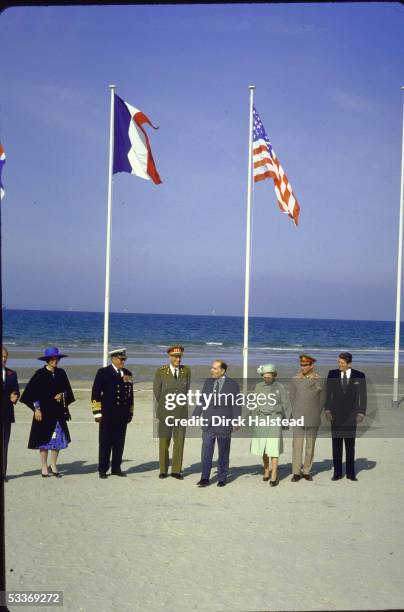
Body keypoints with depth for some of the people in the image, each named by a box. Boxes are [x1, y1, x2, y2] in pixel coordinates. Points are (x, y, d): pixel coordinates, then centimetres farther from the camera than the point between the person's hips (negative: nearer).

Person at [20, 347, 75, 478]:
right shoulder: (40, 373, -6)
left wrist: (62, 396, -7)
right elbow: (32, 392, -6)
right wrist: (37, 409, -10)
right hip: (44, 411, -4)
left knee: (58, 439, 4)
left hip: (58, 411, 4)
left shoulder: (61, 373, 5)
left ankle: (53, 466, 18)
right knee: (44, 439, 2)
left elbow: (67, 390, 14)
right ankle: (44, 467, 12)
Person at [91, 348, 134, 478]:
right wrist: (97, 413, -9)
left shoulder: (128, 374, 11)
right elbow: (95, 393, -5)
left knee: (119, 444, 8)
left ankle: (116, 468, 17)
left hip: (123, 416, 4)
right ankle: (103, 470, 9)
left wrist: (130, 413, 15)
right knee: (105, 443, 2)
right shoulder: (103, 372, -2)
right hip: (107, 415, -4)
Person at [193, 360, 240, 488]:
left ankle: (222, 478, 18)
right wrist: (195, 416, 6)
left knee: (223, 452, 8)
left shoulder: (232, 384, -2)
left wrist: (236, 422, -9)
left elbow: (236, 404, -3)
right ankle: (205, 478, 0)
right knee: (206, 451, -3)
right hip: (208, 423, 3)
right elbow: (201, 401, 12)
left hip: (224, 423, -3)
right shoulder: (208, 382, 10)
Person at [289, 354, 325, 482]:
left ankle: (307, 471, 15)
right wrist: (296, 414, 4)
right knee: (297, 445, -4)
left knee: (310, 446, 6)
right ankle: (296, 473, 1)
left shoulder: (319, 380, 0)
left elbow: (322, 399, 7)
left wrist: (316, 415, 5)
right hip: (298, 418, -1)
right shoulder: (295, 380, 0)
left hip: (313, 420, 1)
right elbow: (291, 398, 7)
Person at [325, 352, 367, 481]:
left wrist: (361, 413, -4)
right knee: (336, 444, 4)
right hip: (336, 415, 1)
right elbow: (327, 393, 3)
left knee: (350, 445, 5)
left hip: (351, 415, -1)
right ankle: (337, 473, 10)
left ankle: (351, 473, 12)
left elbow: (363, 395, 2)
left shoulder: (359, 376, -1)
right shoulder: (332, 374, 2)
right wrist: (327, 409, -5)